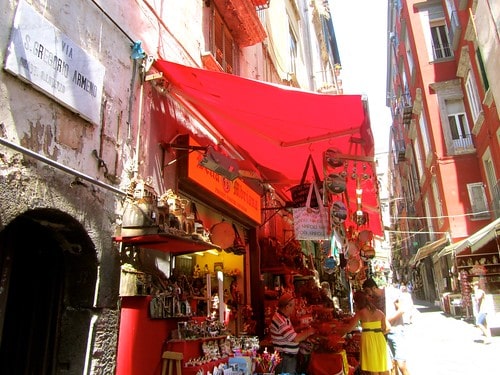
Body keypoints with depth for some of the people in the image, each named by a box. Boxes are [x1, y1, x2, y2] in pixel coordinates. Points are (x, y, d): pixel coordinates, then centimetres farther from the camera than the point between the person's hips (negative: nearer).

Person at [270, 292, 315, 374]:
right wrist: (308, 332, -11)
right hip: (284, 358, -10)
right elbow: (295, 339, -25)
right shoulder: (280, 321, -26)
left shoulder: (284, 317, 7)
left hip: (290, 356, 10)